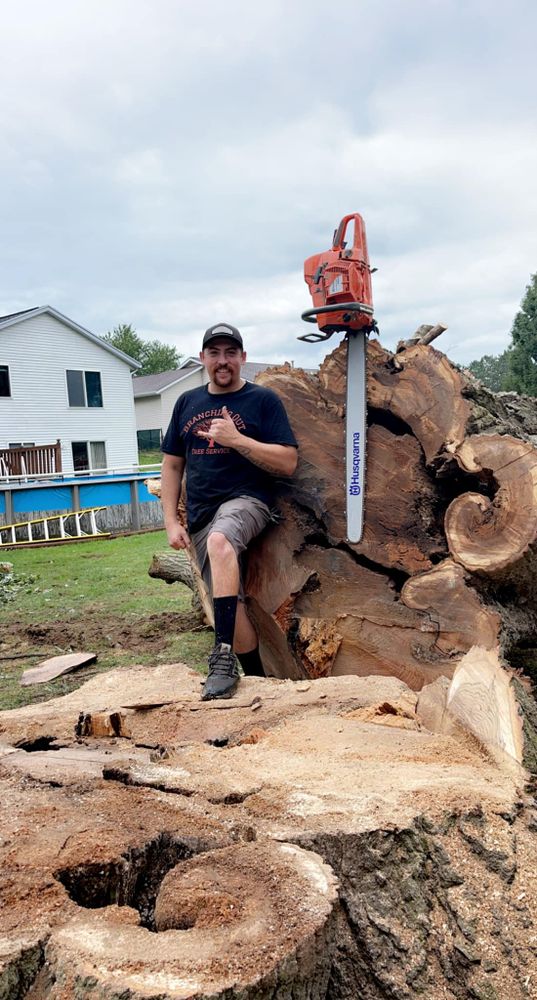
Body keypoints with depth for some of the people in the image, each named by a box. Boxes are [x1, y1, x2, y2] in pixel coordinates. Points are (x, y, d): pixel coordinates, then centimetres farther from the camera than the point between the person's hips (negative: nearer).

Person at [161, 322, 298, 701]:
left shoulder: (263, 399, 2)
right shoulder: (187, 403, 15)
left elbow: (288, 463, -6)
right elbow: (172, 465, 18)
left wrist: (236, 439, -17)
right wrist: (172, 521, 9)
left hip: (246, 500, -5)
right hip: (200, 516, 5)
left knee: (219, 539, -38)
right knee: (232, 605, 0)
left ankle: (224, 655, -37)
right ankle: (259, 682, 16)